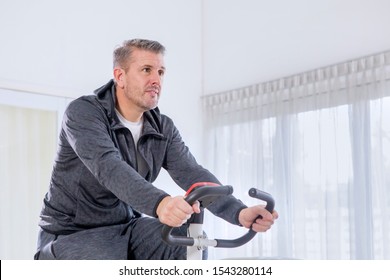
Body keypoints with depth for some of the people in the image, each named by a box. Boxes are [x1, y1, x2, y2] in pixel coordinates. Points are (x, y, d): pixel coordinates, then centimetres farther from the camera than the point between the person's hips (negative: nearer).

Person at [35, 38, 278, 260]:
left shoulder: (164, 129, 0)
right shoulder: (83, 112, -18)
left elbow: (192, 173, -14)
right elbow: (108, 167, -36)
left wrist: (239, 212, -33)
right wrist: (158, 203, -54)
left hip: (127, 226, 5)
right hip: (72, 232, -5)